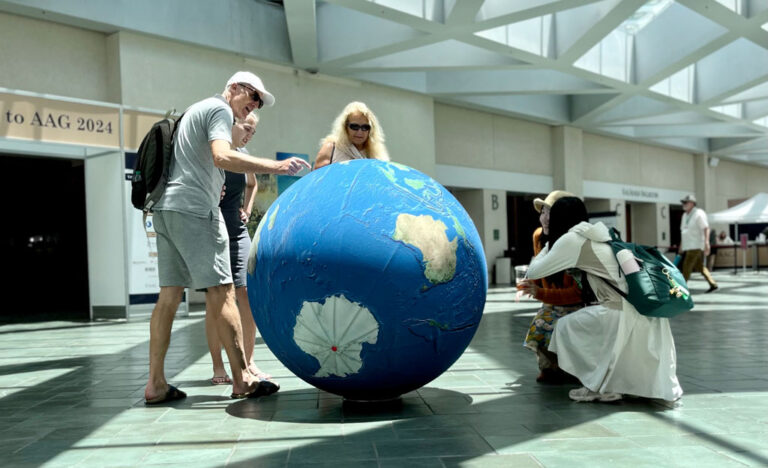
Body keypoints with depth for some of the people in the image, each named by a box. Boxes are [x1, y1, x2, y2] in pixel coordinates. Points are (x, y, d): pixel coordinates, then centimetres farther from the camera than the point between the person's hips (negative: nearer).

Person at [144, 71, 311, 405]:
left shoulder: (197, 109, 28)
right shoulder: (220, 109, -2)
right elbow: (222, 157, -20)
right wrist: (276, 167, -24)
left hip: (166, 208, 10)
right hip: (194, 208, -10)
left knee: (169, 295, 6)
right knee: (221, 290, -10)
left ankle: (155, 384, 5)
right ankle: (242, 379, -9)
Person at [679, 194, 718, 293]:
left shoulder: (698, 214, -9)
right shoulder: (685, 215, 16)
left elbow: (706, 229, -16)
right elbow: (683, 231, 20)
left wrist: (706, 243, -25)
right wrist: (681, 246, 19)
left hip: (696, 246, -9)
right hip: (687, 246, 9)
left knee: (687, 266, -11)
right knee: (700, 267, 11)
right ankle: (713, 284, 18)